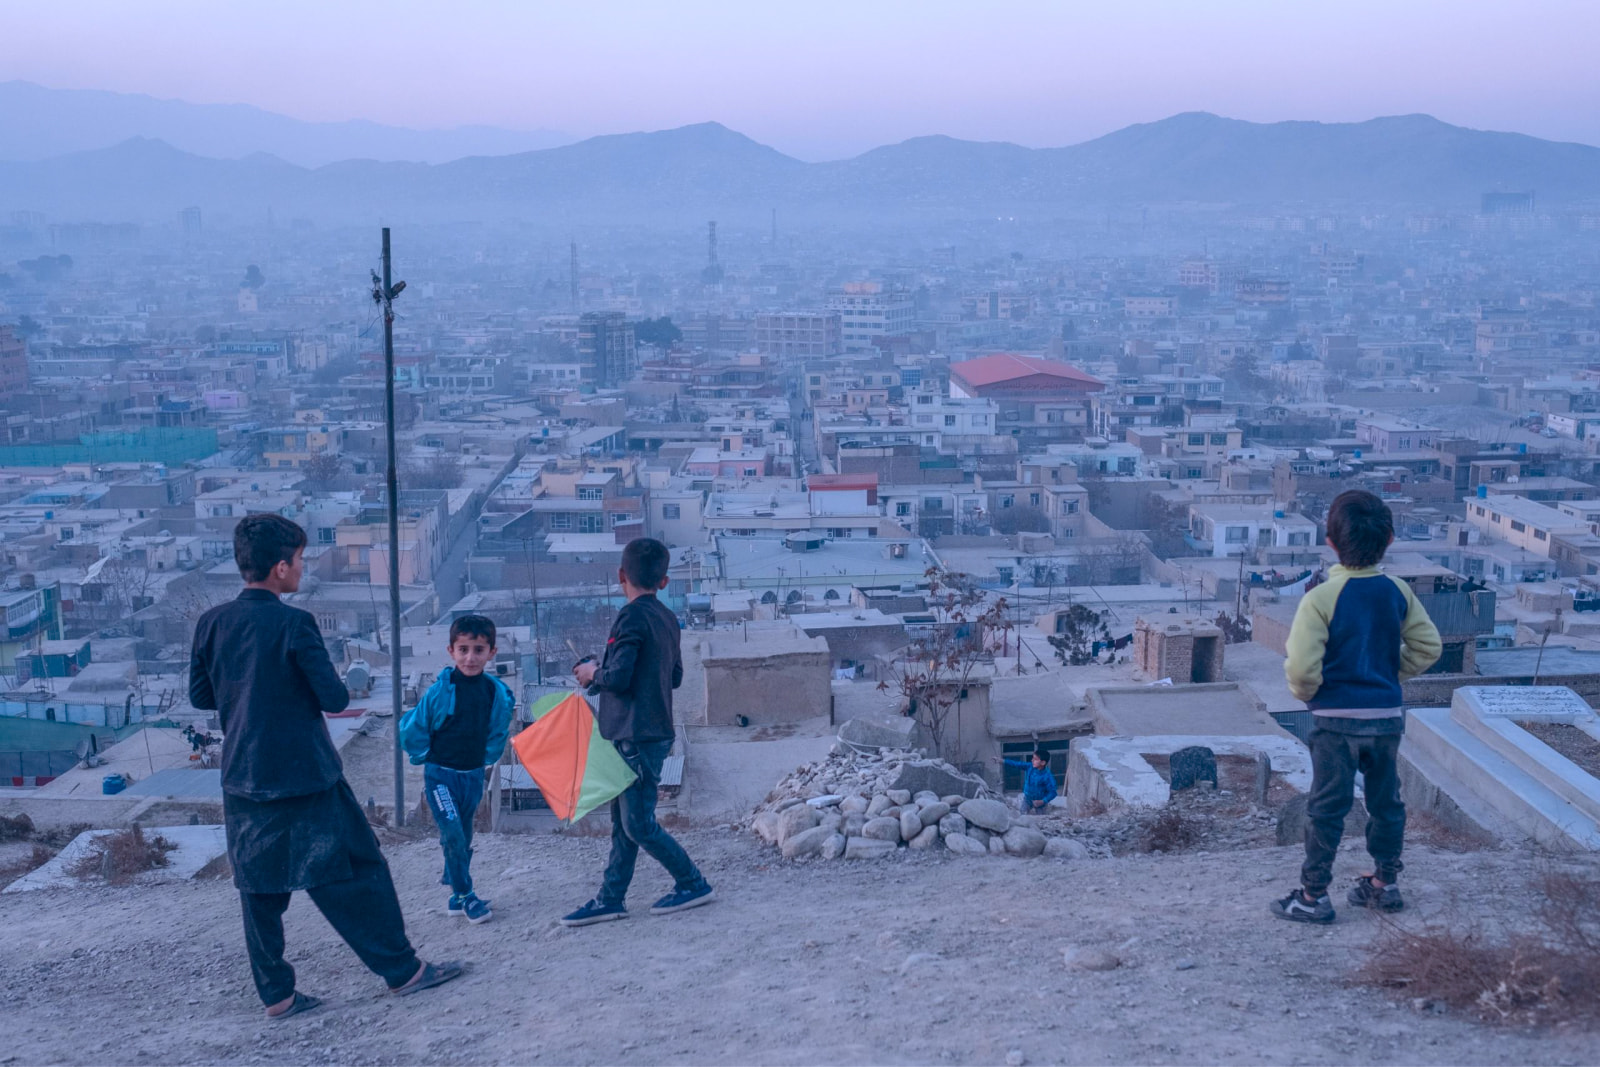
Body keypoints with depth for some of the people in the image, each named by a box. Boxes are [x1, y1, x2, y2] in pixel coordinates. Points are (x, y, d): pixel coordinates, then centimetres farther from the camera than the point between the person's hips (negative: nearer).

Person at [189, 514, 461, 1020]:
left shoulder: (212, 624, 0)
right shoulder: (294, 624, -16)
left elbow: (200, 697, 9)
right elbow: (335, 698, -14)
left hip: (243, 779, 6)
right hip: (305, 777, -6)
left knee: (261, 888, 12)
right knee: (356, 873, 5)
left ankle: (276, 993, 16)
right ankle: (401, 969, 13)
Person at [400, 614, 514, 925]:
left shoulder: (496, 691, -5)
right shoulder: (440, 691, -16)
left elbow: (498, 730, 15)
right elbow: (411, 729, -5)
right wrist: (426, 758, 3)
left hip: (473, 775, 4)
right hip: (440, 774, -4)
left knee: (464, 838, 12)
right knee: (453, 835, -12)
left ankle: (456, 897, 25)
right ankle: (466, 896, -2)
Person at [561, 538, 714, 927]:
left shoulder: (632, 617, -17)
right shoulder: (667, 618, 10)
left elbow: (618, 677, -24)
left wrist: (593, 672, -2)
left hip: (636, 737, -9)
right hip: (655, 731, 9)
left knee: (638, 824, -1)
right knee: (624, 821, 12)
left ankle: (693, 884, 9)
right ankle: (610, 899, 16)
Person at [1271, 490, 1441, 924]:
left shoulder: (1321, 598, -16)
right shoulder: (1398, 592, -1)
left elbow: (1302, 665, -21)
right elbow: (1427, 646, 6)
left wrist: (1306, 693, -1)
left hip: (1336, 718, -4)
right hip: (1387, 715, 4)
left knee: (1327, 807, 3)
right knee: (1386, 802, 17)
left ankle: (1313, 895, 10)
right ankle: (1384, 883, 28)